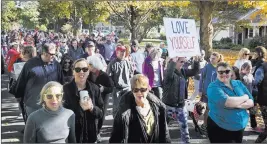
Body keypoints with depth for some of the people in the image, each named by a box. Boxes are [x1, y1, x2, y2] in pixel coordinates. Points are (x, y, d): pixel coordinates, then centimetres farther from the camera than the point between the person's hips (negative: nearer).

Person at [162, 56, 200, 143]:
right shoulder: (169, 72, -15)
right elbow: (169, 74, -37)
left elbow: (194, 71, 9)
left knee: (184, 125, 12)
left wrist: (196, 61, -6)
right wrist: (173, 61, -48)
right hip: (169, 104, -6)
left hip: (181, 104, 6)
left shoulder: (183, 71, 6)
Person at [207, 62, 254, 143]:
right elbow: (227, 102, -27)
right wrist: (245, 97, -10)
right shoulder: (213, 87, -12)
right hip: (219, 128, -5)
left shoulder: (239, 84, 6)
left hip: (240, 127, 5)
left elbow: (251, 102, 0)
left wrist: (237, 105, -20)